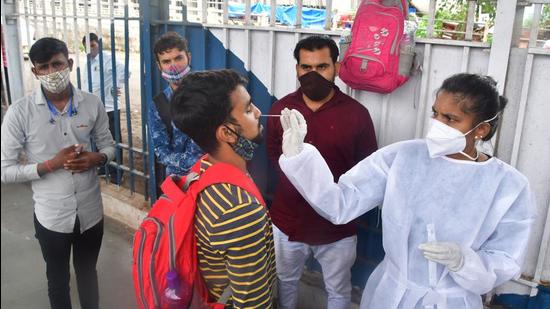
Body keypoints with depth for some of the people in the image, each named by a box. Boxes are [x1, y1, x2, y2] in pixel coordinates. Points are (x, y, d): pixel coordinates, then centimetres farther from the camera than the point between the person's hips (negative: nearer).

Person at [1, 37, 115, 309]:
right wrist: (52, 164, -23)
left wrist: (96, 159, -17)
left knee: (88, 273, 24)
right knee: (57, 280, 21)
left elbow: (108, 145, 5)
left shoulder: (92, 104, -7)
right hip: (51, 216, -2)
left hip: (91, 211, 2)